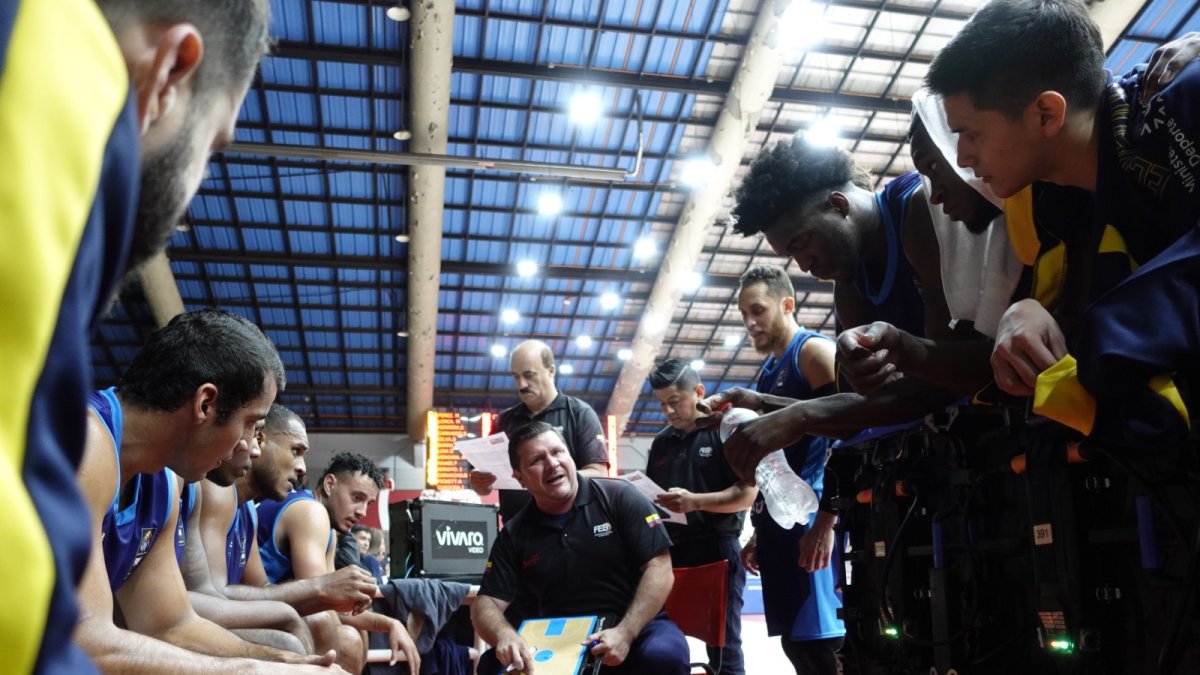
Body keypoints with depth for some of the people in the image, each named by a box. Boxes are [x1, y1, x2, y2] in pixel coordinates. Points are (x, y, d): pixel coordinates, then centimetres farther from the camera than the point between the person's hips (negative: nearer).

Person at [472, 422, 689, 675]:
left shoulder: (619, 497, -6)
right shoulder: (514, 535, 4)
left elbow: (659, 569, -9)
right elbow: (487, 603, 0)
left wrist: (625, 633, -22)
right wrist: (504, 634, -24)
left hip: (634, 626, -2)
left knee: (664, 654, -35)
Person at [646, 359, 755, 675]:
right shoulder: (661, 442, 14)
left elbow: (746, 493, -11)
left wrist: (695, 501, -24)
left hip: (717, 548, -6)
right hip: (669, 549, 6)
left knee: (723, 645, 1)